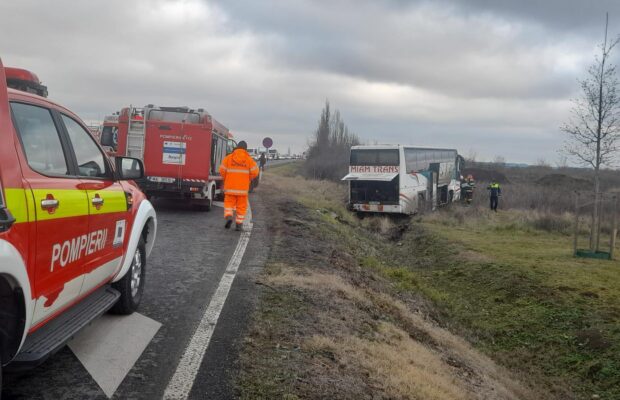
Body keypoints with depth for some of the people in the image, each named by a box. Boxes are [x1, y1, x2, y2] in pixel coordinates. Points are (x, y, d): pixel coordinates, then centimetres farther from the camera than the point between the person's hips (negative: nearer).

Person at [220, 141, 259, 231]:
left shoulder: (228, 157, 1)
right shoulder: (249, 159, 0)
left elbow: (222, 170, -4)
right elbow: (254, 172, -5)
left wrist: (226, 179, 15)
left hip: (230, 187, 0)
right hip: (243, 188, 0)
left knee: (229, 203, 9)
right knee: (241, 206, 9)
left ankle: (228, 217, -15)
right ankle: (239, 224, 8)